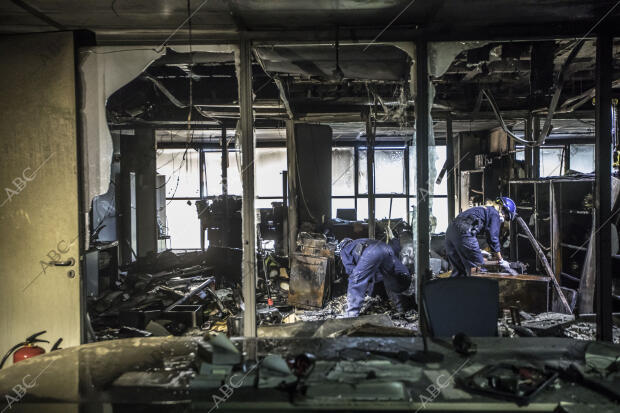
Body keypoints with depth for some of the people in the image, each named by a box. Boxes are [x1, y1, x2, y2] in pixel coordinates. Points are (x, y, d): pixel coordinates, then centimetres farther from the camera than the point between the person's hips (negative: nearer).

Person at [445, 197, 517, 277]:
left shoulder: (484, 209, 33)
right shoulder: (495, 214, 7)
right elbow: (493, 238, 0)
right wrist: (501, 260, 9)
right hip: (464, 232, -9)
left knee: (458, 270, 14)